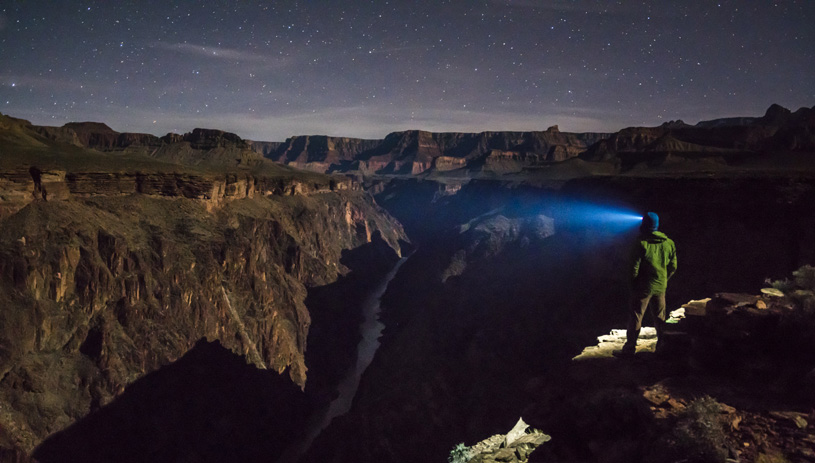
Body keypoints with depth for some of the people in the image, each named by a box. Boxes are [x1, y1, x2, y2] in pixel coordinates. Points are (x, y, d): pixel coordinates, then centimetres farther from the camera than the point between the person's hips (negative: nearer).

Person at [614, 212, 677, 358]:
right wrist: (663, 280, 19)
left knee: (635, 316, 0)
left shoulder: (641, 243, -14)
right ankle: (663, 345, 23)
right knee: (660, 317, 16)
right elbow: (673, 267, 9)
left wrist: (633, 283, 0)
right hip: (660, 286, 5)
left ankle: (630, 348, 1)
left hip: (643, 286, -5)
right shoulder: (669, 243, 4)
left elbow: (635, 267, -14)